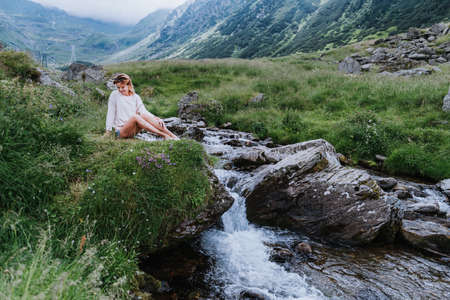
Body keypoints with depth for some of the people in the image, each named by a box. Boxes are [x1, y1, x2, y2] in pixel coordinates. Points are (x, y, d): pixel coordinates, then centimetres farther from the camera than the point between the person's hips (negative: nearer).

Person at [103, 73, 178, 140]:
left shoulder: (135, 97, 9)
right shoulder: (114, 95, 2)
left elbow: (144, 111, -2)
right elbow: (110, 113, 1)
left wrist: (156, 118, -19)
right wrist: (108, 131, -2)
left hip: (134, 130, 3)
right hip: (121, 131, -3)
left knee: (144, 115, -27)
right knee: (134, 116, -33)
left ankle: (172, 136, -36)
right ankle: (163, 135, -42)